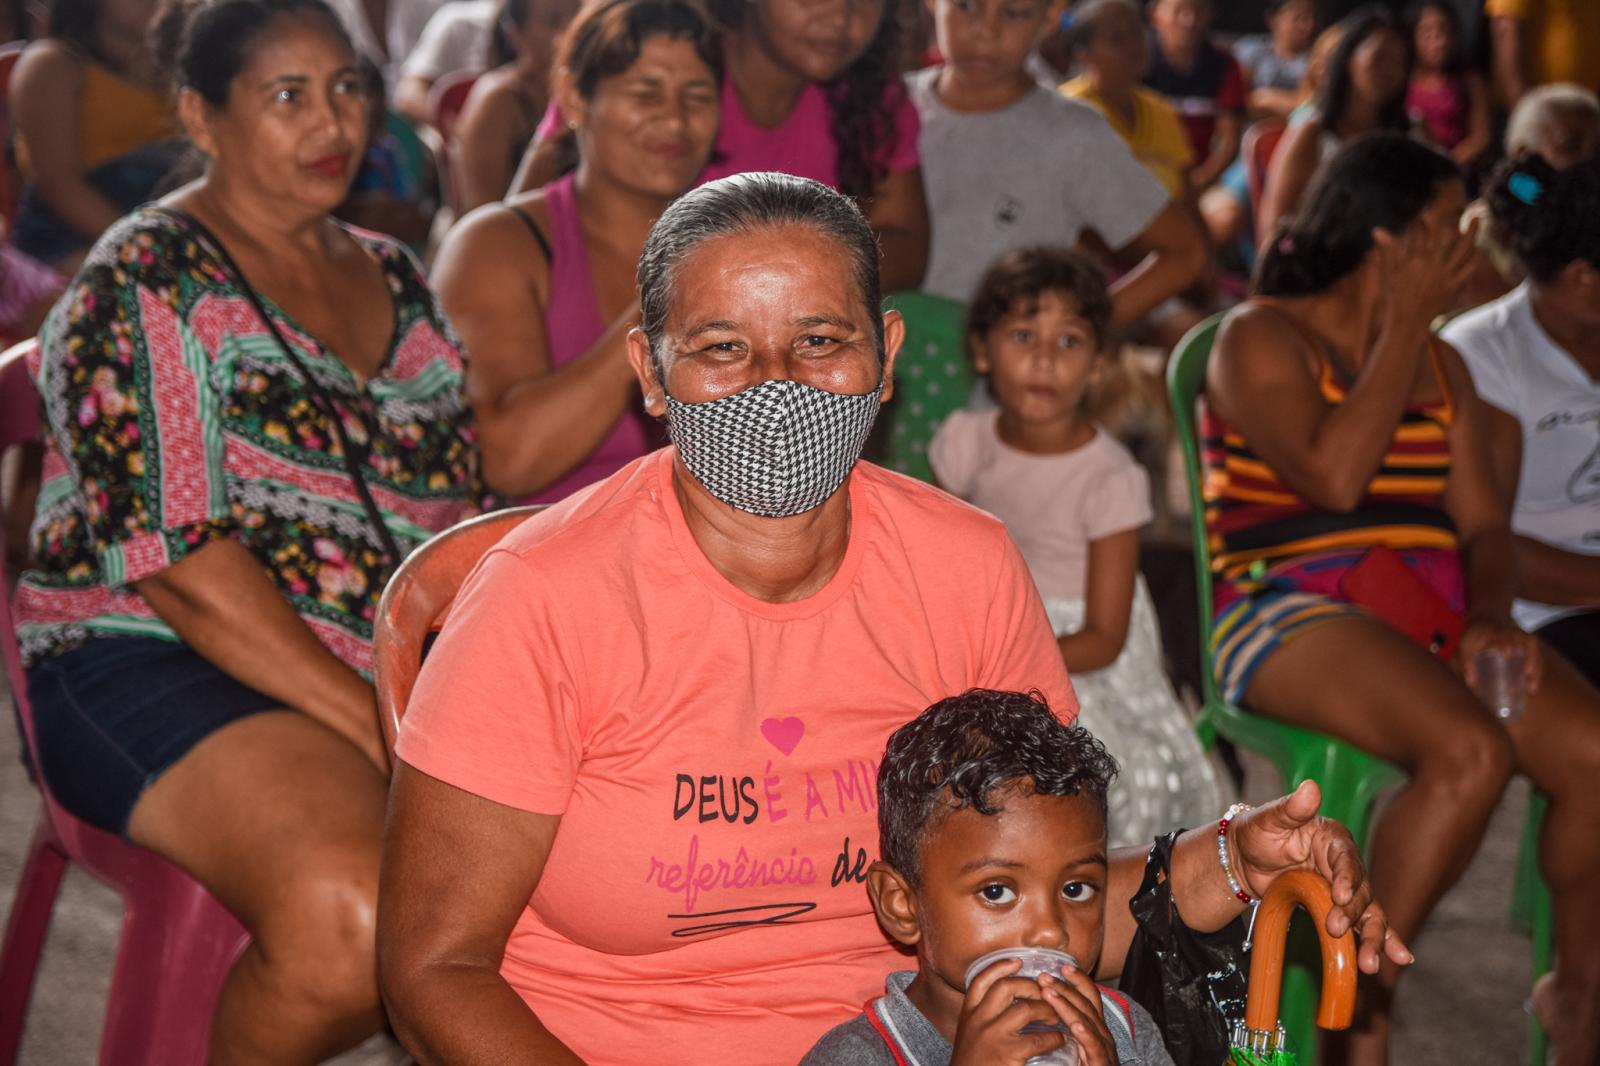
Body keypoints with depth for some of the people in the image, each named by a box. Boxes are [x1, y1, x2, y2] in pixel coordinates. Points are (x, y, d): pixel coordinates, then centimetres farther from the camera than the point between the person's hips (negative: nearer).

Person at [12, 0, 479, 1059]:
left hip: (392, 678, 7)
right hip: (157, 667, -6)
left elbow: (451, 508, 17)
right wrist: (376, 730, -18)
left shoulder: (396, 277, 18)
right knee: (358, 923, -33)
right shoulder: (148, 283, -4)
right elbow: (175, 558, -14)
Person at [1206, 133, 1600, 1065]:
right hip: (1292, 615, -6)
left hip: (1432, 618, 6)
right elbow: (1334, 478, -16)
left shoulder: (1442, 365, 22)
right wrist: (1404, 326, -8)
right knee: (1470, 751, -34)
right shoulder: (1263, 338, 2)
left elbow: (1484, 523, 14)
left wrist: (1491, 616, -8)